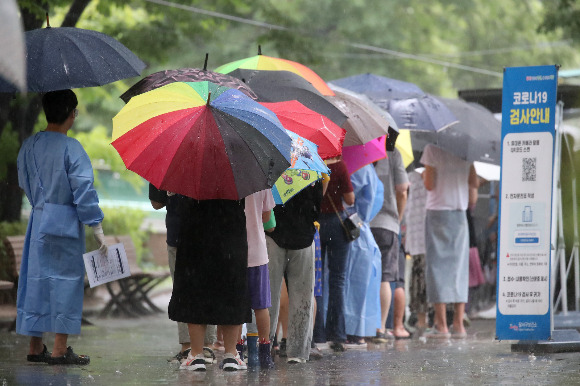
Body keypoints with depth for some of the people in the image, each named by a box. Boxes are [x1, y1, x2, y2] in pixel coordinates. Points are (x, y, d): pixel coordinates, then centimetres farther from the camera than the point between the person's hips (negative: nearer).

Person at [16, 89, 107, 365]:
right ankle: (60, 350, 1)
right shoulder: (70, 148, -14)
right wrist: (97, 228, -10)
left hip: (37, 221, 6)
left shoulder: (29, 146, 5)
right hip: (65, 223, -6)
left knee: (37, 280, 11)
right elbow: (84, 190, -15)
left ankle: (35, 347, 15)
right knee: (65, 280, 0)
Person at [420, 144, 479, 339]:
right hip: (459, 213, 4)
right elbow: (474, 182, 9)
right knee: (458, 268, 7)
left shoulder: (432, 149, -9)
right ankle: (458, 325, 3)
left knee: (437, 266, -1)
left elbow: (429, 185, -10)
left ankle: (441, 325, -5)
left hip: (437, 211, -4)